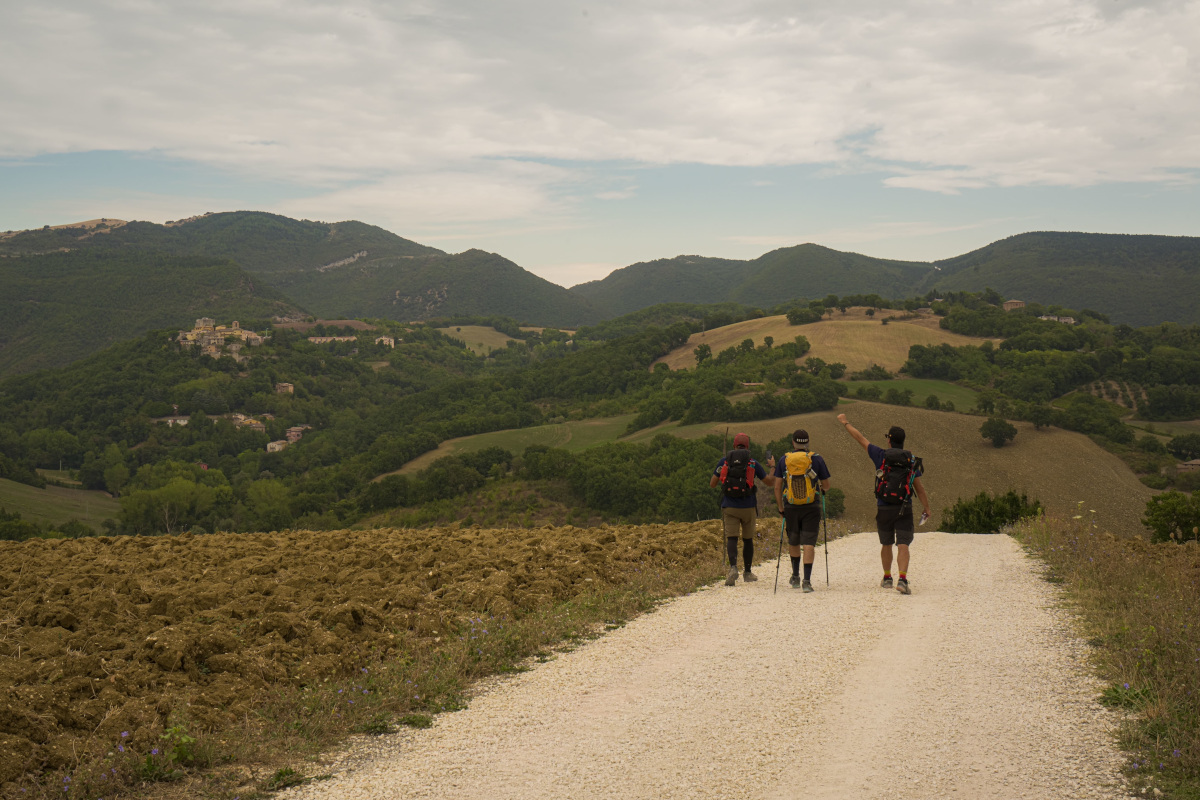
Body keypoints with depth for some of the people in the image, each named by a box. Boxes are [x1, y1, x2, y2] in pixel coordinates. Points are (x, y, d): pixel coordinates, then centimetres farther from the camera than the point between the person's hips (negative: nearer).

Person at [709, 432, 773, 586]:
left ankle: (733, 567, -28)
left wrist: (718, 472, 24)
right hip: (748, 507, 0)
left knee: (731, 538, -4)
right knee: (748, 539, 13)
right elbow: (769, 482, 9)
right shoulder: (753, 464, 0)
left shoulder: (724, 462, 1)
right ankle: (747, 573, 23)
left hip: (729, 507, 0)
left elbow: (712, 483, 4)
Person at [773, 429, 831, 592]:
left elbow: (777, 487, 0)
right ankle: (806, 581, -11)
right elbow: (826, 486, 4)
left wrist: (780, 508, 7)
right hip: (811, 508, -2)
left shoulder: (783, 460, 2)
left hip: (791, 507, 2)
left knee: (793, 542, 19)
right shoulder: (816, 459, -3)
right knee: (809, 543, -3)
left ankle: (795, 577, 31)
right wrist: (823, 490, 27)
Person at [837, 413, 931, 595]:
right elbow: (919, 488, 0)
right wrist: (926, 509, 9)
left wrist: (845, 423, 20)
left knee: (886, 544, 18)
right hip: (904, 509, -1)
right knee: (903, 545, -6)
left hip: (884, 508, 1)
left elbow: (861, 439, 8)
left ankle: (887, 578, 31)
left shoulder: (881, 456, -3)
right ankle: (902, 579, -23)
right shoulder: (912, 460, 0)